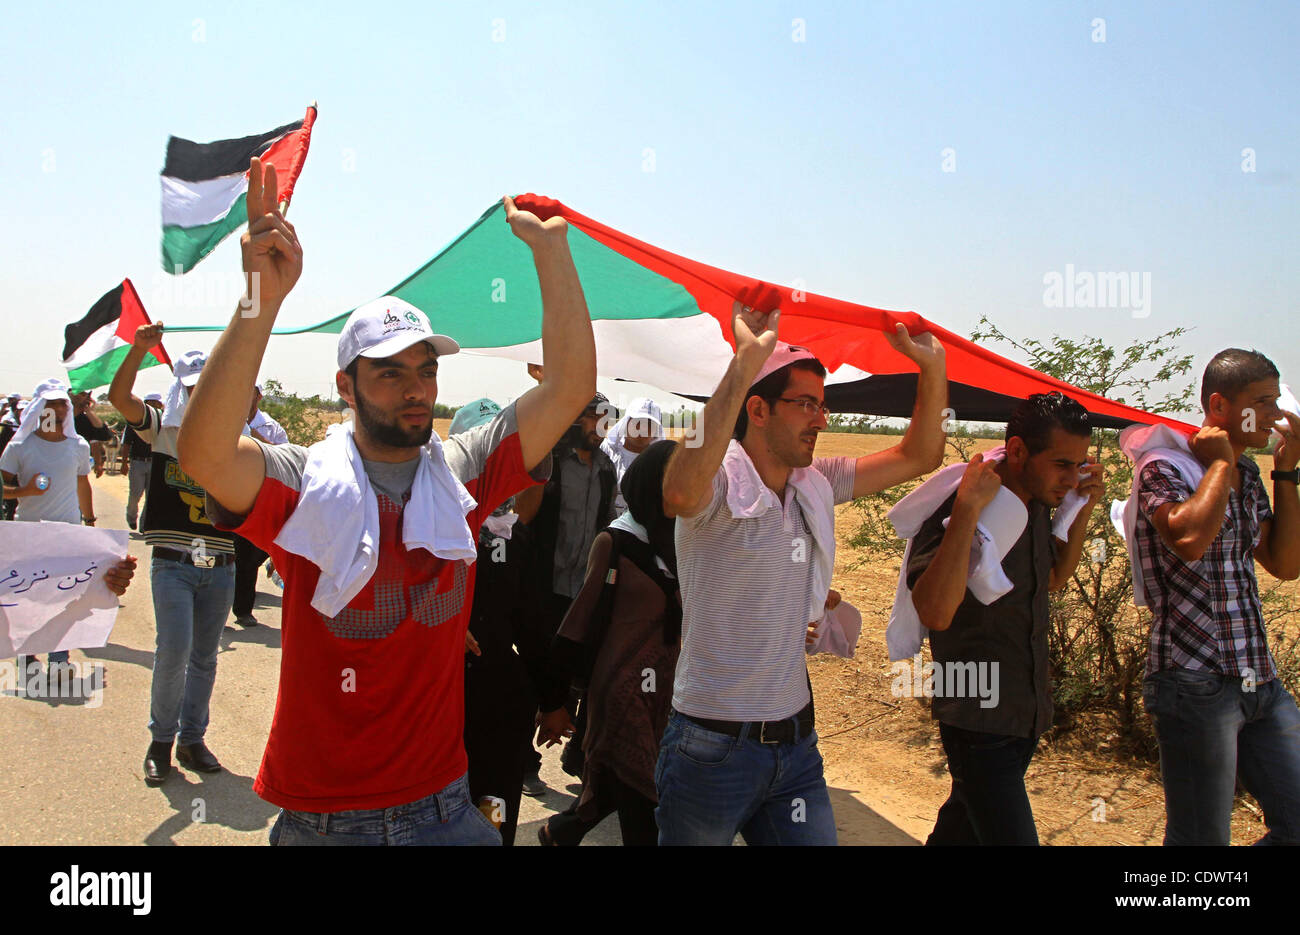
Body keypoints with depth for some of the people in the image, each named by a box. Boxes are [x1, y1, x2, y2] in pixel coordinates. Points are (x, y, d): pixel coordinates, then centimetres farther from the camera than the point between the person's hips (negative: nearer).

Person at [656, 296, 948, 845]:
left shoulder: (816, 485, 4)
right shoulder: (720, 482, -17)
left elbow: (918, 456, 12)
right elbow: (681, 494, -42)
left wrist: (932, 367, -2)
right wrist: (746, 362, -41)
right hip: (712, 749, -6)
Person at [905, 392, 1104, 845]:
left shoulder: (1036, 505, 3)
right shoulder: (954, 509, -22)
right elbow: (935, 612, -35)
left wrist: (1083, 508, 8)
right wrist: (968, 509, -37)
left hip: (1027, 716, 8)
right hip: (978, 720, -8)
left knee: (966, 822, 24)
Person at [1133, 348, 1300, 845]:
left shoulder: (1247, 477, 15)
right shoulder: (1164, 468, -9)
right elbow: (1189, 538, -28)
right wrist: (1220, 462, -13)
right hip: (1196, 686, -8)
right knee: (1202, 838, 1)